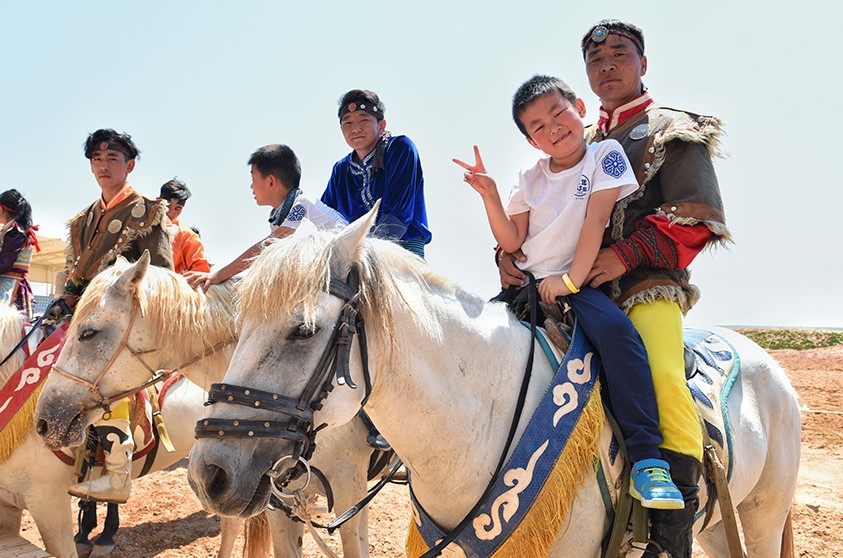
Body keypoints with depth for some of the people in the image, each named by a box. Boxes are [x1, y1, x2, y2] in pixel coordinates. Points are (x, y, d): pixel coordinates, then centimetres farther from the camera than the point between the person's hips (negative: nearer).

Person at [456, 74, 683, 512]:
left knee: (614, 329, -34)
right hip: (530, 285, 6)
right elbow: (511, 241, 8)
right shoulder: (530, 179, 13)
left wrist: (569, 280, -16)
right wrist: (489, 194, -5)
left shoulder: (605, 155, 1)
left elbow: (594, 221, -8)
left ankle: (646, 461, -37)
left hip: (582, 283, -5)